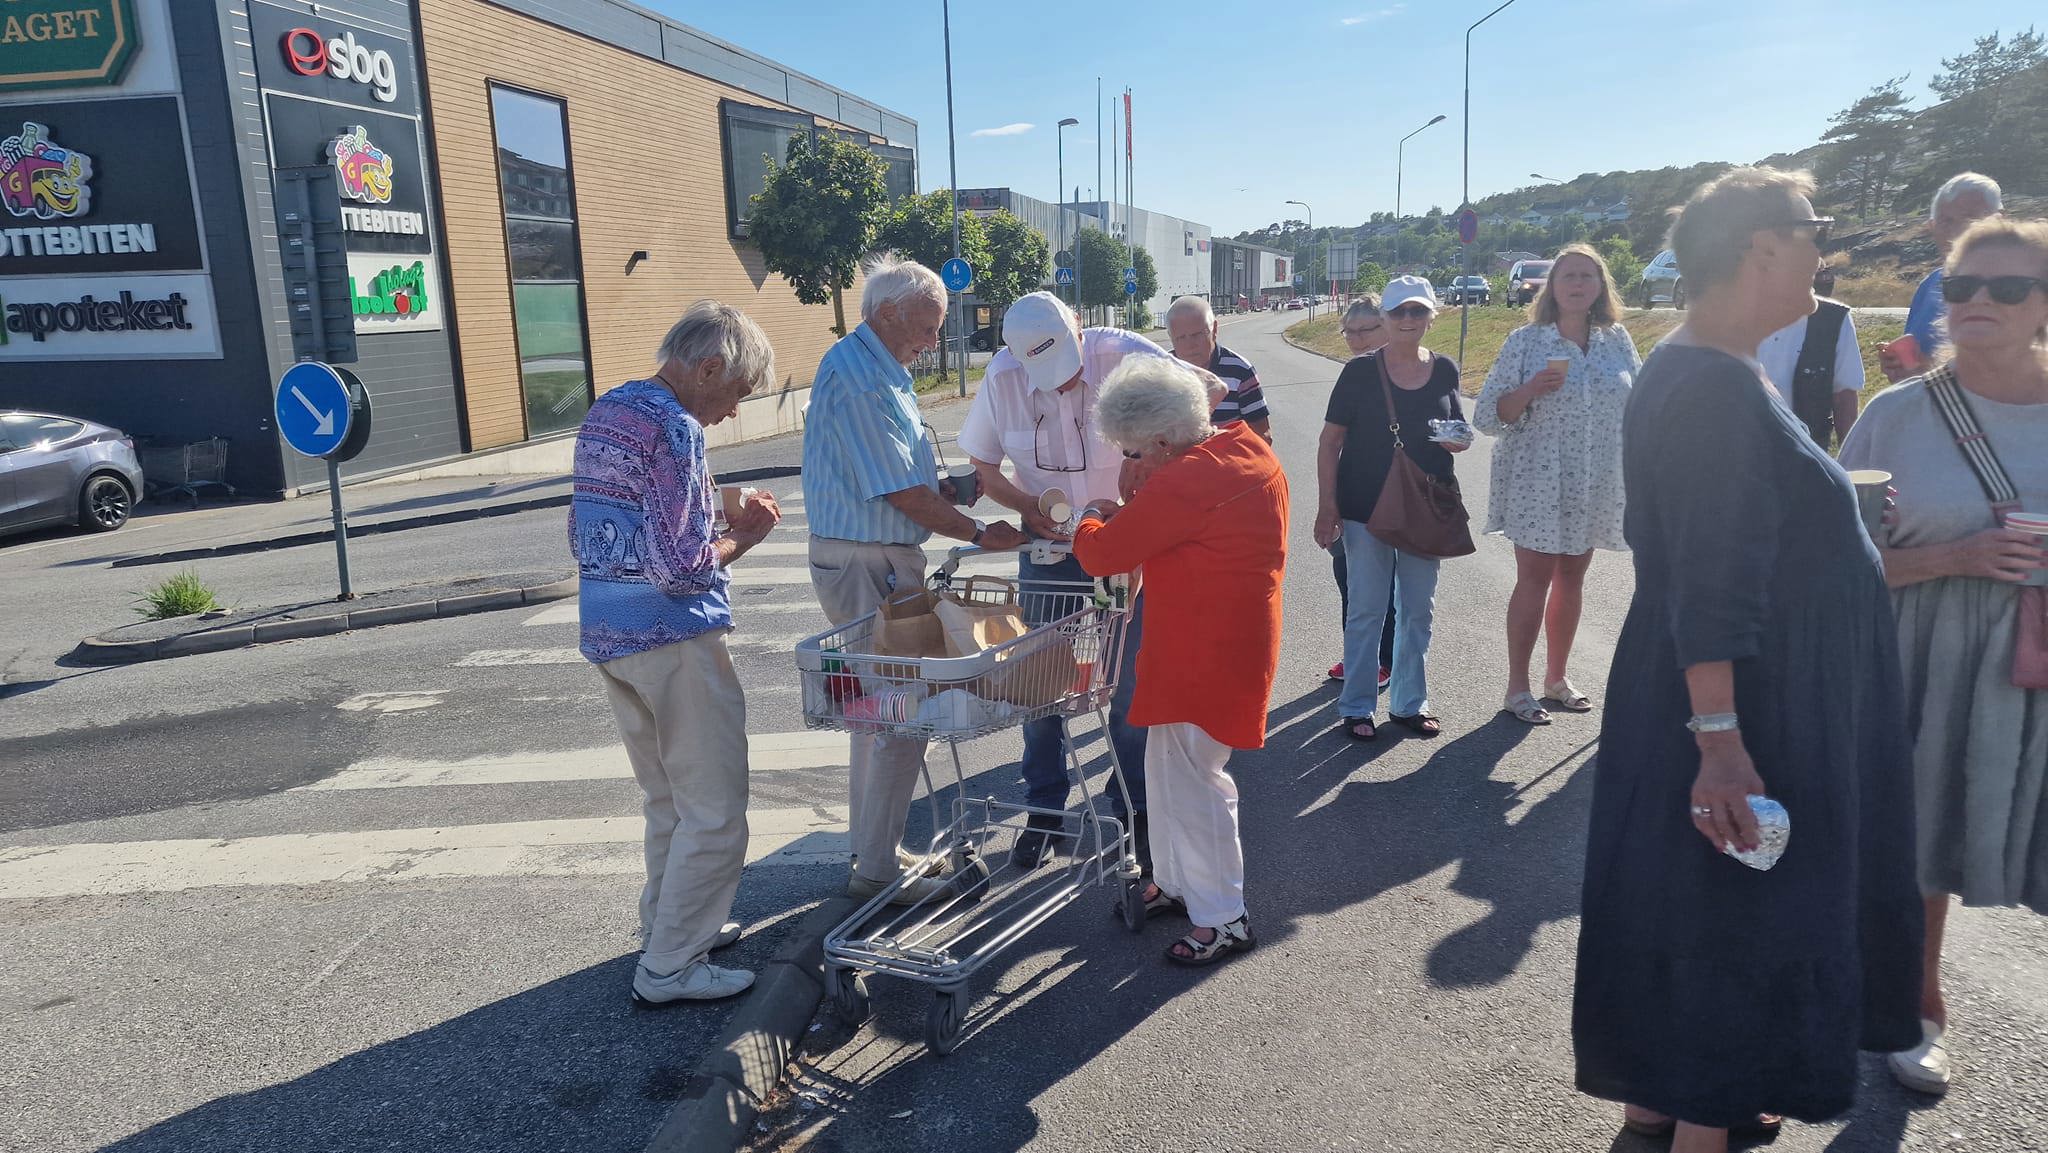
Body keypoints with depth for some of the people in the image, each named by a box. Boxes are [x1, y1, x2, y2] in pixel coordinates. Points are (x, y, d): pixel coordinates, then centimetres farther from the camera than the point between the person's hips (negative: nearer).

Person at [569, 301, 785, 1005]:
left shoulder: (602, 413, 12)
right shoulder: (673, 430, -17)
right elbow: (681, 567, -22)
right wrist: (743, 536, -4)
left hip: (606, 634, 9)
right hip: (673, 639, -9)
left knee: (666, 801, 22)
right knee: (714, 813, 2)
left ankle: (668, 928, 33)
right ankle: (669, 968, 9)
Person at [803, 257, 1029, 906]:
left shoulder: (877, 371, 15)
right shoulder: (858, 378, -19)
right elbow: (901, 494, -20)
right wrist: (979, 534, -10)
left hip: (878, 561, 11)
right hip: (869, 565, -11)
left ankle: (872, 853, 30)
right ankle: (877, 872, 7)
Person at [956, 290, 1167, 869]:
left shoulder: (1124, 355, -18)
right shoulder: (1002, 378, -10)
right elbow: (981, 468, 1)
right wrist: (1031, 507, -19)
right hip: (1049, 542, 2)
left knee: (1129, 679, 4)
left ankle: (1132, 806, 22)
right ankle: (1044, 810, 21)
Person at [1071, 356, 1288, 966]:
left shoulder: (1187, 481, -25)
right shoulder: (1246, 448, 6)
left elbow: (1103, 554, -18)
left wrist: (1092, 520, 2)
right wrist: (1126, 517, 7)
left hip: (1205, 655, -10)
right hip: (1229, 637, 10)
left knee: (1190, 780, 0)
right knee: (1169, 766, 20)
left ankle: (1222, 921, 13)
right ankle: (1175, 881, 36)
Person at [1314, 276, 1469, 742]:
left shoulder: (1444, 370, 5)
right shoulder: (1361, 371, -5)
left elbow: (1459, 437, 16)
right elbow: (1330, 442, -4)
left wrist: (1454, 438, -9)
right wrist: (1327, 507, -11)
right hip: (1366, 509, -4)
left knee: (1419, 610, 11)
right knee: (1366, 611, 1)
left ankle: (1408, 703, 25)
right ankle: (1357, 707, 13)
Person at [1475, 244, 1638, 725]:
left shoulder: (1617, 340, 6)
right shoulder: (1526, 341, -5)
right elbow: (1487, 414, -8)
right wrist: (1530, 390, -23)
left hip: (1595, 486, 4)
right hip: (1539, 481, -4)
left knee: (1571, 578, 12)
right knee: (1534, 578, -2)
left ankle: (1556, 677, 25)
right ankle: (1517, 688, 7)